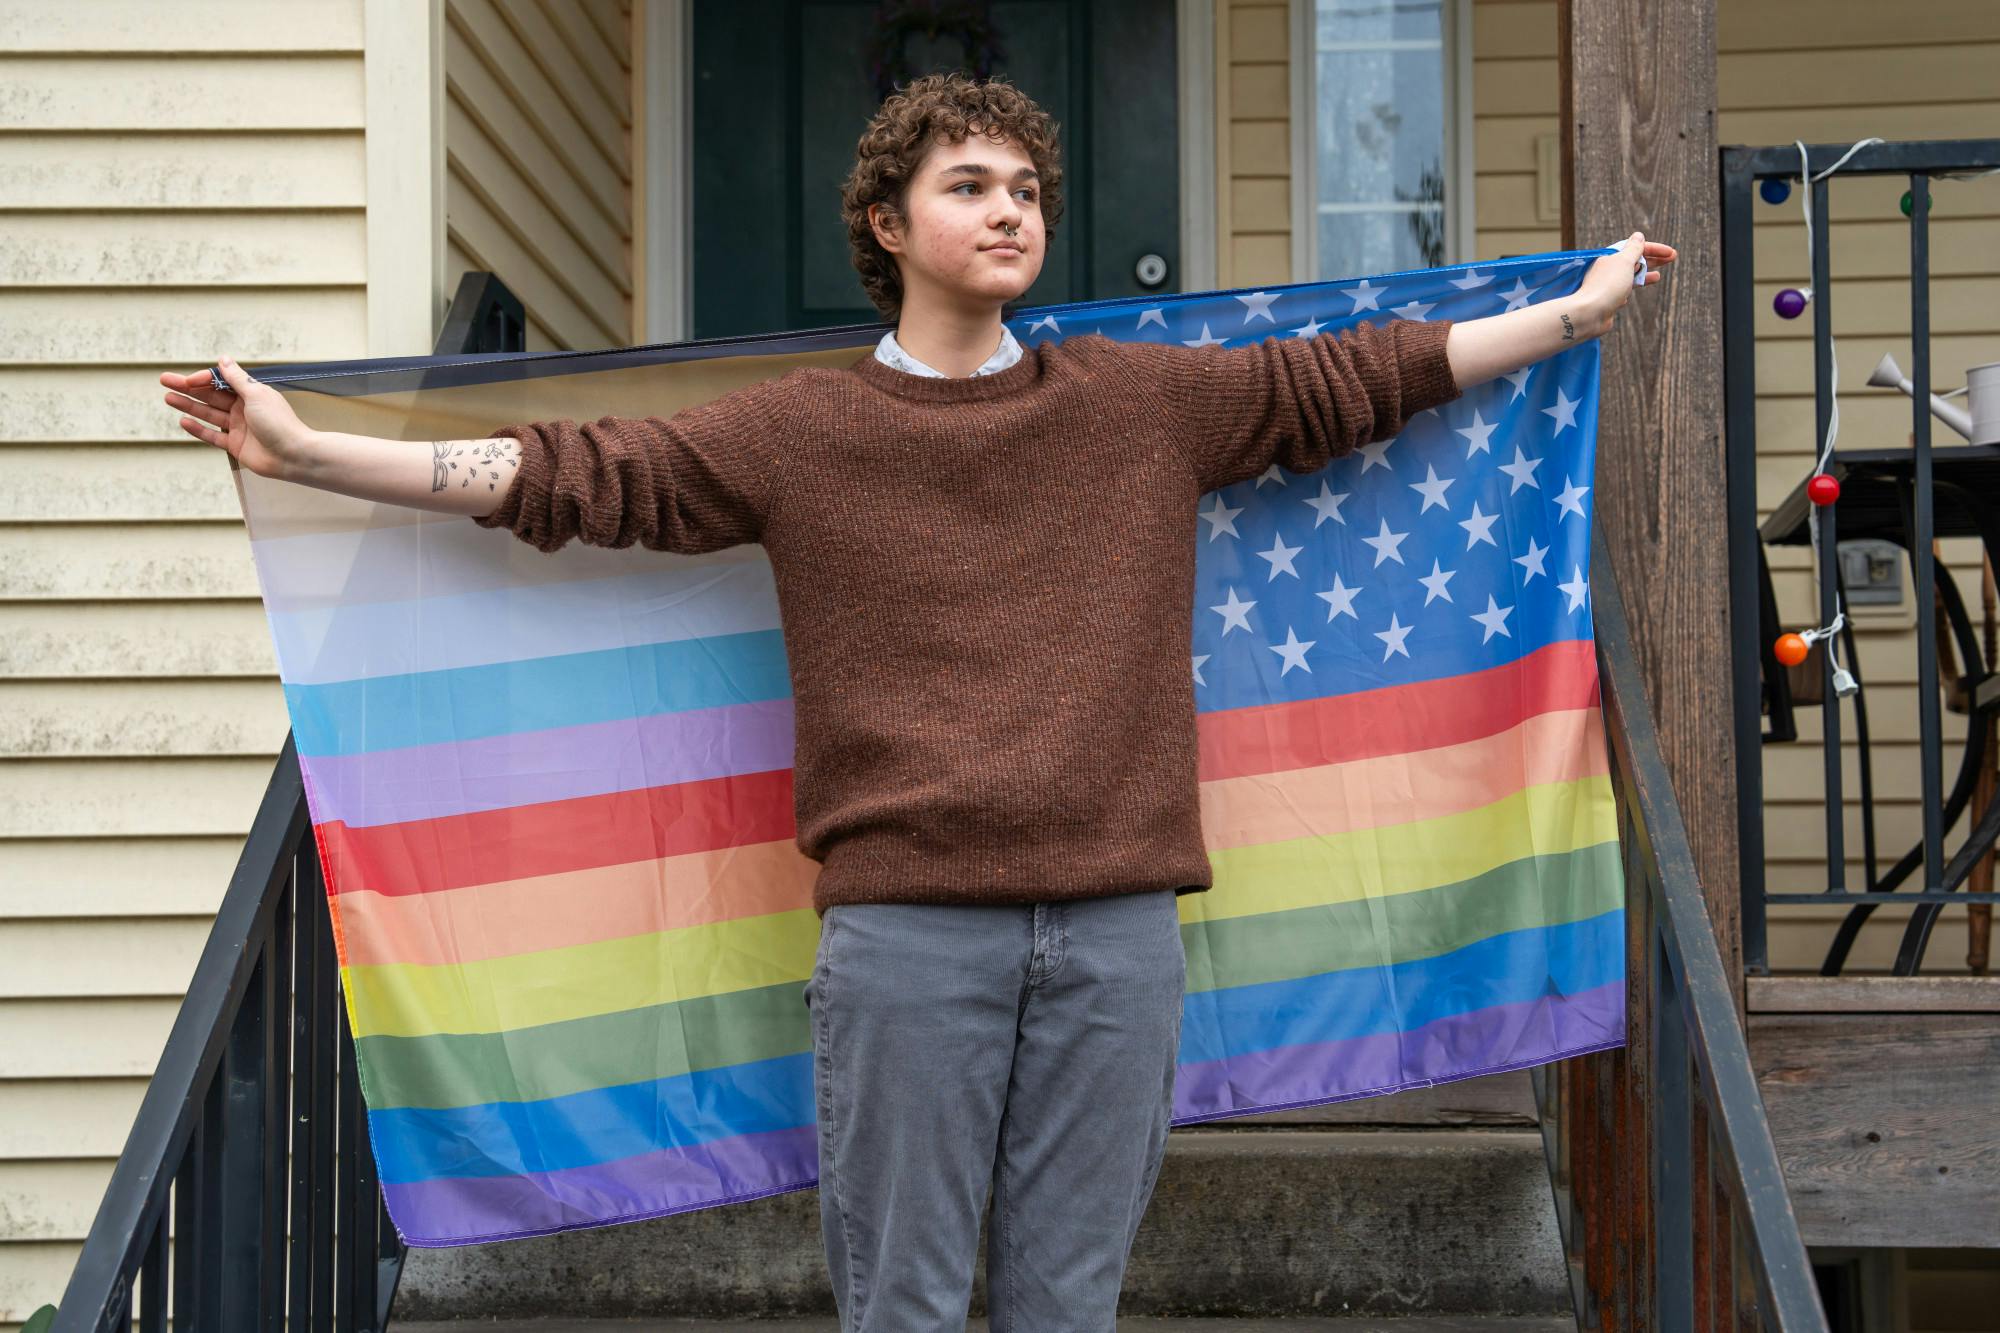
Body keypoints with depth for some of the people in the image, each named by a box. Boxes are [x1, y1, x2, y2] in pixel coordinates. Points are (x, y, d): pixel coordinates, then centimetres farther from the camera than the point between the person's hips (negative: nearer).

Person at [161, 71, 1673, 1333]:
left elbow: (1357, 379, 19)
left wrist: (1584, 305, 23)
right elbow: (568, 476, 3)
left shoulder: (1149, 401, 12)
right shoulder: (799, 433, 6)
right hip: (907, 932, -2)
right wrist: (301, 449, -2)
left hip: (1118, 931, 2)